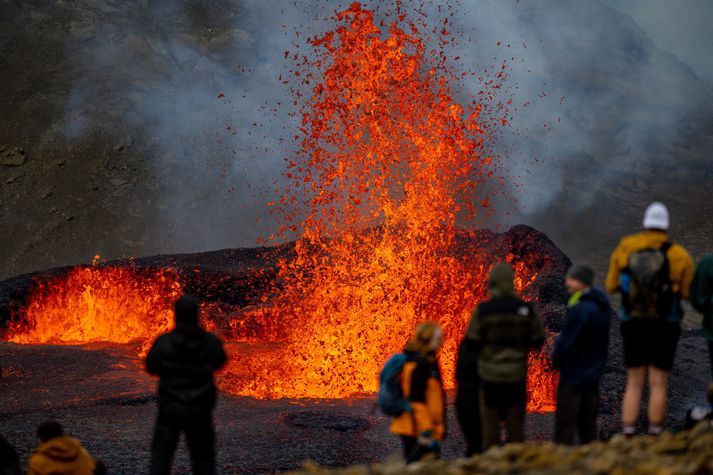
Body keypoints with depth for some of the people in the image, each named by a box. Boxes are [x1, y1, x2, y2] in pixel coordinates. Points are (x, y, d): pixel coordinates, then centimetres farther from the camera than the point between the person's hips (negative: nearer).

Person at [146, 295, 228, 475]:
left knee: (161, 453, 12)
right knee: (203, 454, 13)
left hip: (170, 408, -1)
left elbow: (151, 367, 2)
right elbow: (220, 360, 10)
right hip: (200, 410, 1)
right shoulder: (209, 342, -11)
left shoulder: (164, 343, -15)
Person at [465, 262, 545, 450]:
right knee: (515, 424, 9)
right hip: (517, 374, 1)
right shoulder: (526, 309, -6)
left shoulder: (482, 310, -10)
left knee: (490, 423, 6)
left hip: (490, 373, -1)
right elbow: (538, 341, 1)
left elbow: (472, 342, -6)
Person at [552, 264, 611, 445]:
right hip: (594, 373, 9)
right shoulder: (602, 306, 7)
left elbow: (565, 342, -22)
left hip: (574, 374, -9)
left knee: (565, 425, -3)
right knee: (588, 424, 16)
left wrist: (556, 361, -3)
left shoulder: (579, 309, -23)